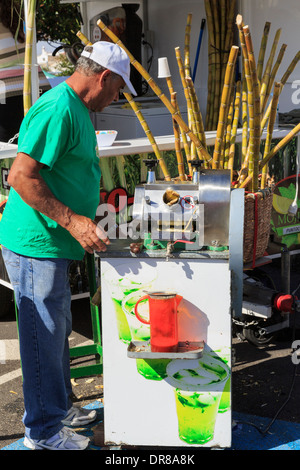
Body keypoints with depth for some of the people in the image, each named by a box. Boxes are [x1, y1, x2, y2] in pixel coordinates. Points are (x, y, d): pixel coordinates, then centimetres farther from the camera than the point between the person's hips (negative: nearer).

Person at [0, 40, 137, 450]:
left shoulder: (76, 108, 15)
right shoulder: (58, 109, -18)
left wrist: (84, 221, 22)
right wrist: (74, 222, -25)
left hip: (51, 246, 10)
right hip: (36, 245, -10)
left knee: (57, 330, 20)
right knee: (44, 337, 2)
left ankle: (58, 408, 38)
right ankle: (43, 431, 20)